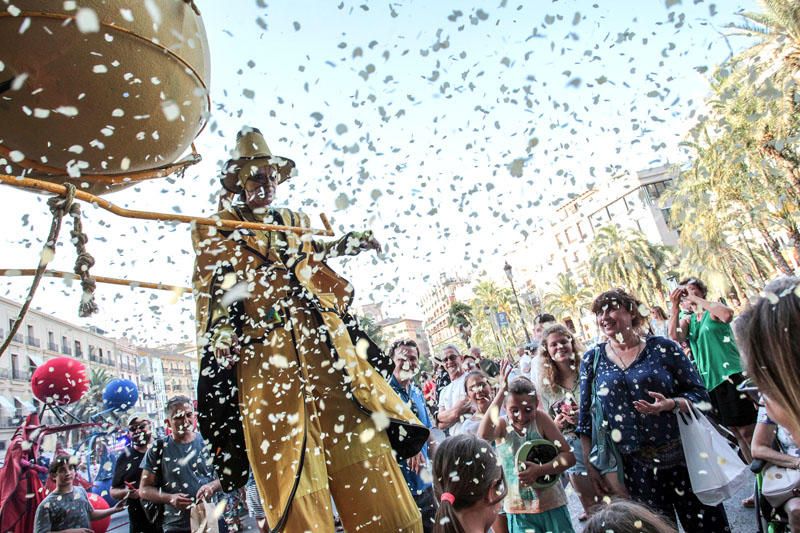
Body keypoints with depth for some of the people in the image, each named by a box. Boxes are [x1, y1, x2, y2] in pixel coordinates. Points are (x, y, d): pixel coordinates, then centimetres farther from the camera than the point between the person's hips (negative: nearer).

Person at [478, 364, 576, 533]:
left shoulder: (540, 418, -11)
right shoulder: (502, 424, -11)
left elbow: (569, 456, -9)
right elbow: (483, 436, -34)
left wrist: (539, 470, -25)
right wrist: (501, 392, -36)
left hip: (551, 504, 0)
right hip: (518, 510, 0)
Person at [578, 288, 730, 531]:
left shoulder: (662, 348, -4)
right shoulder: (592, 360, 0)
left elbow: (700, 394, -2)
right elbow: (585, 418, 3)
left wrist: (670, 404, -22)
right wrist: (590, 466, 0)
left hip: (684, 458, -1)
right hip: (636, 467, 1)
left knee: (708, 523, 12)